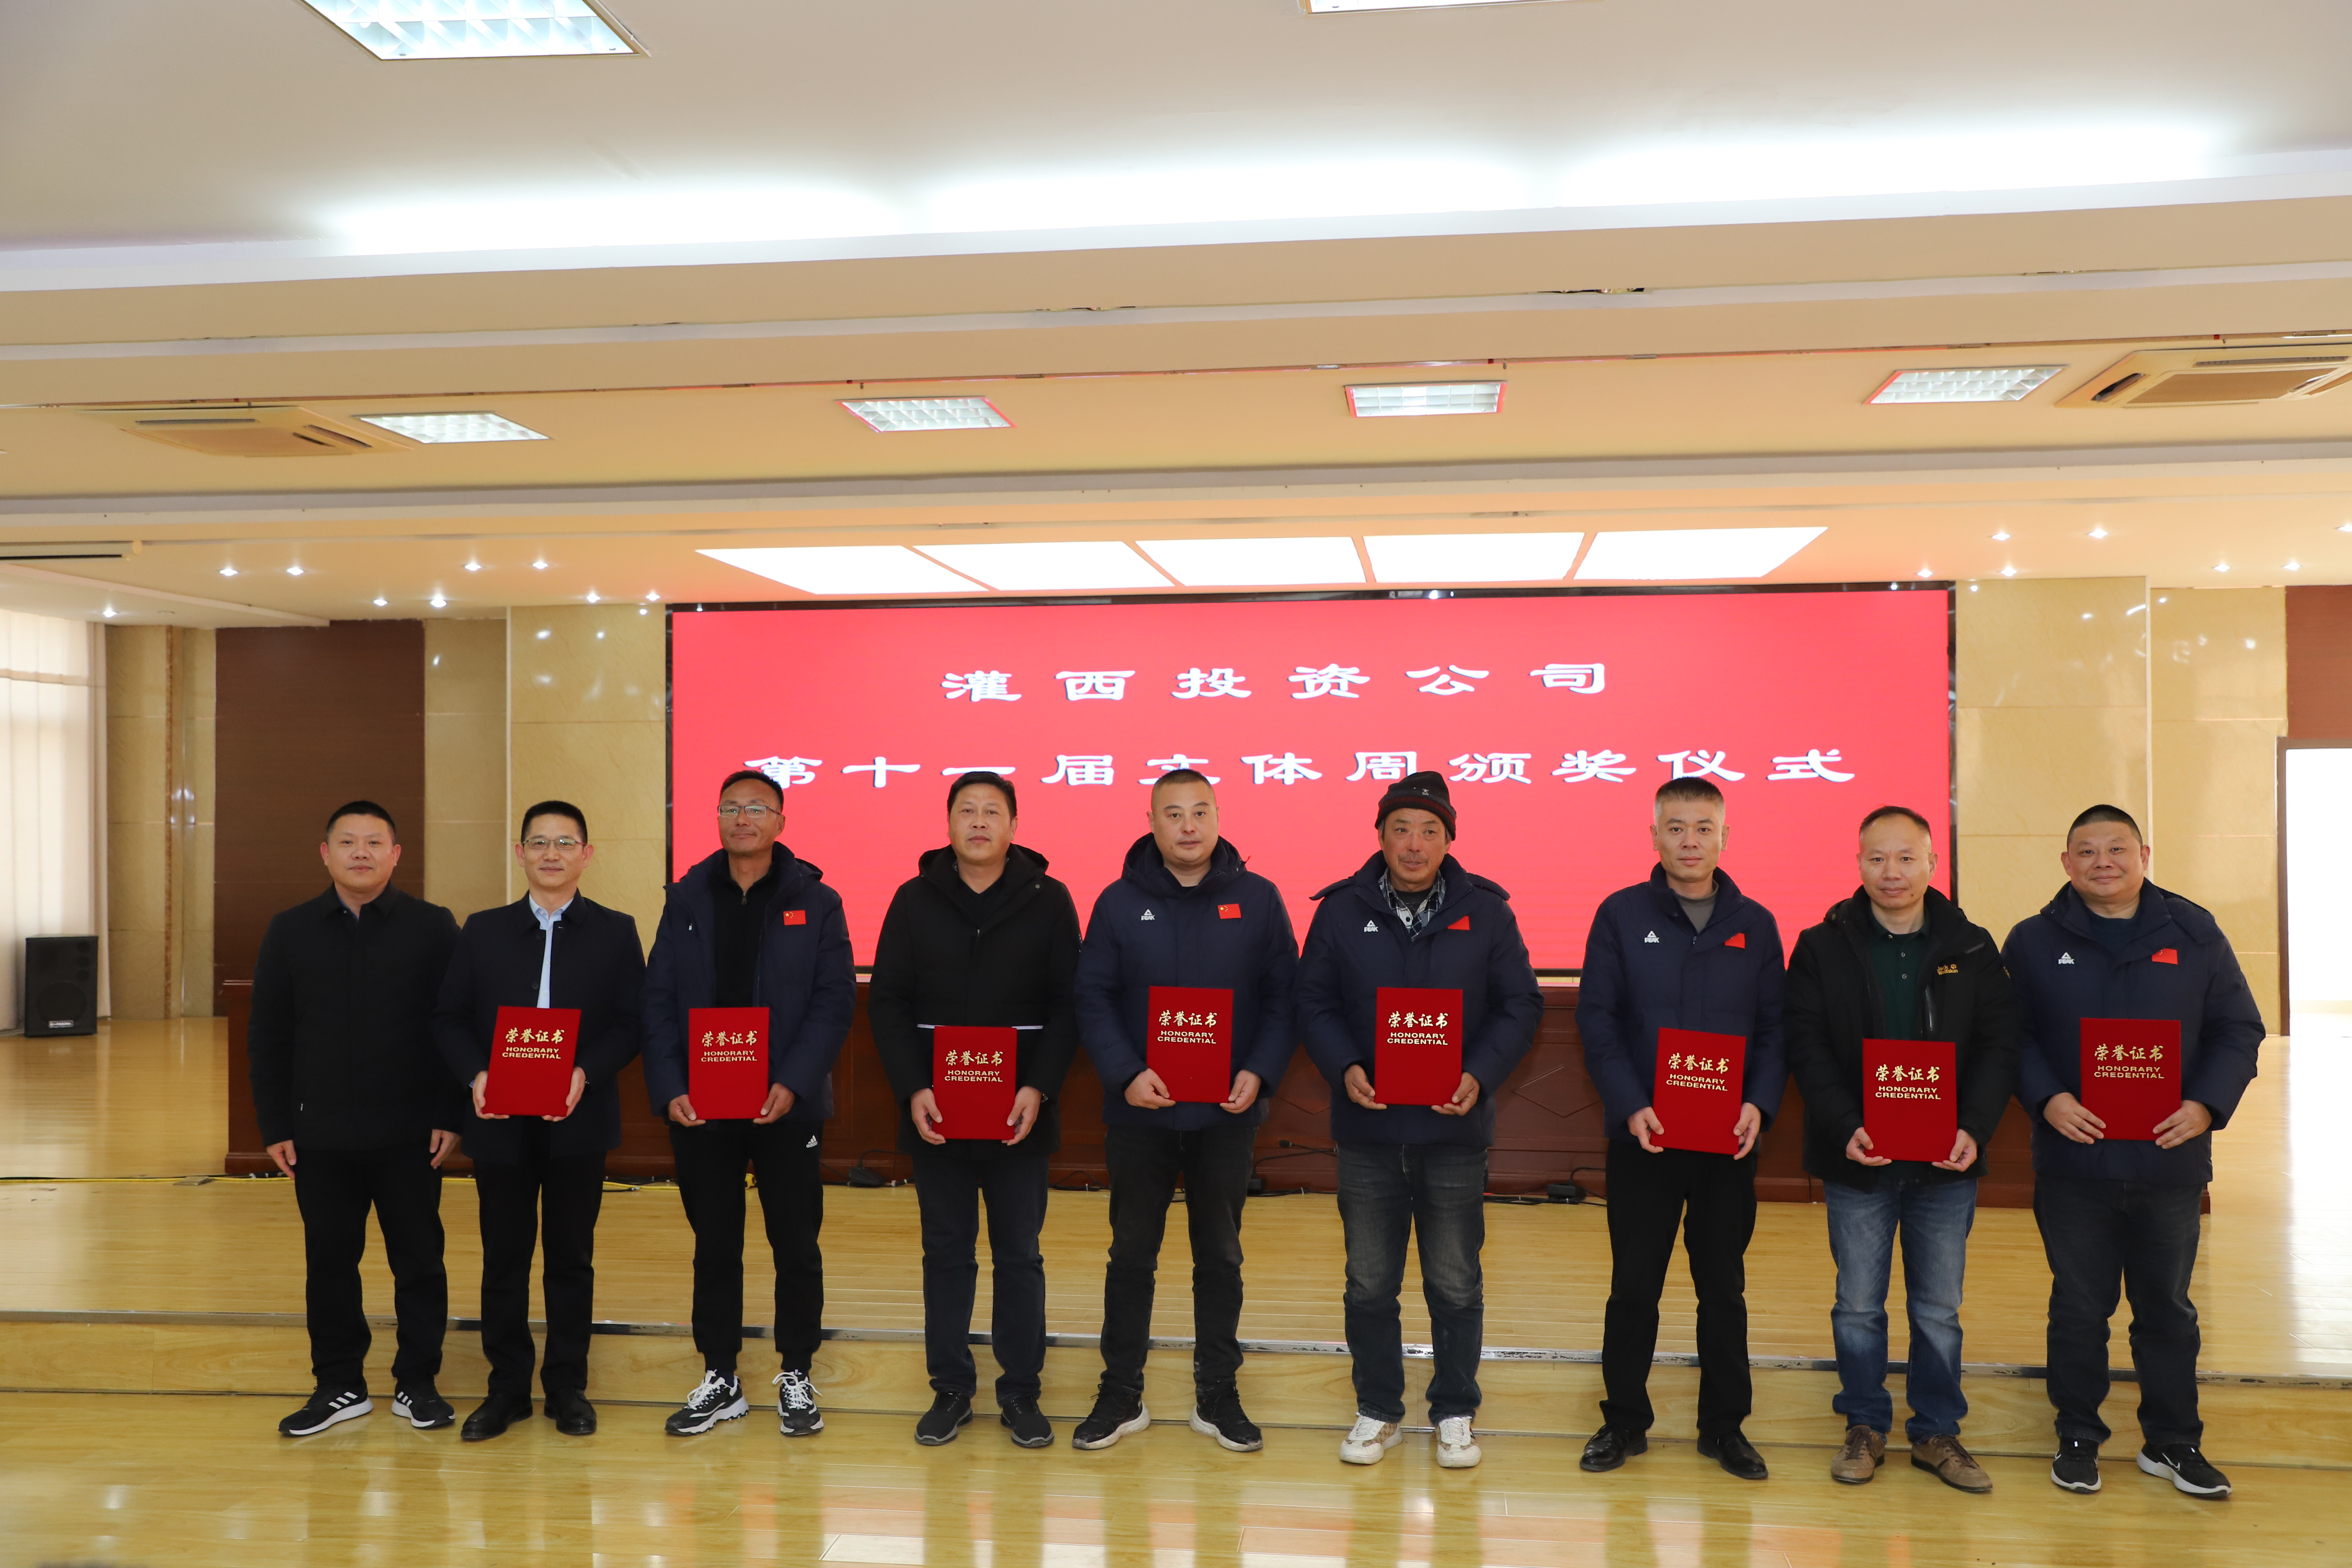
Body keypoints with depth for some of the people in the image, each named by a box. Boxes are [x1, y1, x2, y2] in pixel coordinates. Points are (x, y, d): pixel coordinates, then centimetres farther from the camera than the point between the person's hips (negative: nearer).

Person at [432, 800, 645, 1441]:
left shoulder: (615, 932, 3)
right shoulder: (483, 932, 8)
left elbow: (633, 1021, -3)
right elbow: (449, 1017, 5)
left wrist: (585, 1073, -18)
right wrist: (475, 1075, -13)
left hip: (578, 1121, -1)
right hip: (501, 1123, 1)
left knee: (572, 1257, 8)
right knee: (503, 1257, 8)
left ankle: (568, 1386, 20)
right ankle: (507, 1387, 21)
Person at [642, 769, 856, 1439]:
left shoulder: (815, 901, 0)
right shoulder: (686, 899, 6)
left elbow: (835, 1000, -6)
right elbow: (659, 1000, 3)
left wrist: (793, 1084, -17)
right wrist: (669, 1089, -8)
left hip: (785, 1106, -2)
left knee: (796, 1245, 6)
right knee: (714, 1246, 11)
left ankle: (796, 1377, 20)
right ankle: (720, 1380, 23)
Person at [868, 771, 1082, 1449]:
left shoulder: (1047, 899, 0)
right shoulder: (915, 900, 3)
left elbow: (1068, 1004, -3)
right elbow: (888, 1003, 1)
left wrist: (1039, 1088, -14)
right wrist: (913, 1090, -11)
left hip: (1020, 1115, -1)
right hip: (935, 1114, 1)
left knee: (1019, 1255, 8)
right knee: (946, 1253, 10)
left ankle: (1021, 1392, 20)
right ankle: (951, 1389, 22)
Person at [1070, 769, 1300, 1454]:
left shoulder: (1258, 899, 0)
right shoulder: (1120, 903, 0)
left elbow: (1284, 996, 0)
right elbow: (1093, 998, -3)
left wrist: (1260, 1072, -13)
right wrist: (1126, 1074, -16)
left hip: (1227, 1115, 0)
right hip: (1139, 1114, 0)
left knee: (1221, 1256, 12)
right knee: (1131, 1255, 10)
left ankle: (1218, 1397, 25)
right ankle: (1121, 1397, 23)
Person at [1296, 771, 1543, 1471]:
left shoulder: (1485, 911, -2)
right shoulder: (1342, 910, -1)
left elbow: (1520, 1006, 0)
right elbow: (1314, 1002, 2)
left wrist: (1479, 1077, -14)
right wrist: (1345, 1068, -15)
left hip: (1455, 1130, -1)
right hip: (1367, 1130, 1)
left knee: (1456, 1284, 11)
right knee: (1370, 1283, 12)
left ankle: (1456, 1413, 28)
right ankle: (1378, 1410, 29)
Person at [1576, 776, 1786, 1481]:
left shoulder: (1755, 924, 5)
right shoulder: (1621, 915, -2)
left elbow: (1775, 1026, 5)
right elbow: (1597, 1019, -4)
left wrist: (1759, 1103, -11)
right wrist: (1630, 1106, -15)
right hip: (1643, 1135, -2)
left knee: (1723, 1285, 11)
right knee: (1634, 1285, 7)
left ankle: (1725, 1424, 25)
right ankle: (1625, 1419, 22)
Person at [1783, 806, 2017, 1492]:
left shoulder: (1973, 948, 4)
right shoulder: (1822, 948, -1)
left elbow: (2000, 1044, 2)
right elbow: (1807, 1046, -5)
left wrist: (1974, 1129, -13)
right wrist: (1845, 1128, -18)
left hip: (1946, 1160, 1)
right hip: (1857, 1160, -1)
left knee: (1939, 1308, 11)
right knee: (1858, 1304, 8)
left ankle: (1937, 1432, 25)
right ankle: (1866, 1427, 23)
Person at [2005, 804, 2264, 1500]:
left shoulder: (2194, 934, 2)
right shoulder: (2034, 941, 0)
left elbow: (2238, 1030, 3)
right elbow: (2011, 1036, -2)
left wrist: (2207, 1104, -11)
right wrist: (2047, 1098, -18)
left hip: (2170, 1161, 1)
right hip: (2073, 1162, -1)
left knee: (2168, 1307, 14)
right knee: (2079, 1306, 9)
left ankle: (2172, 1442, 29)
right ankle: (2078, 1437, 24)